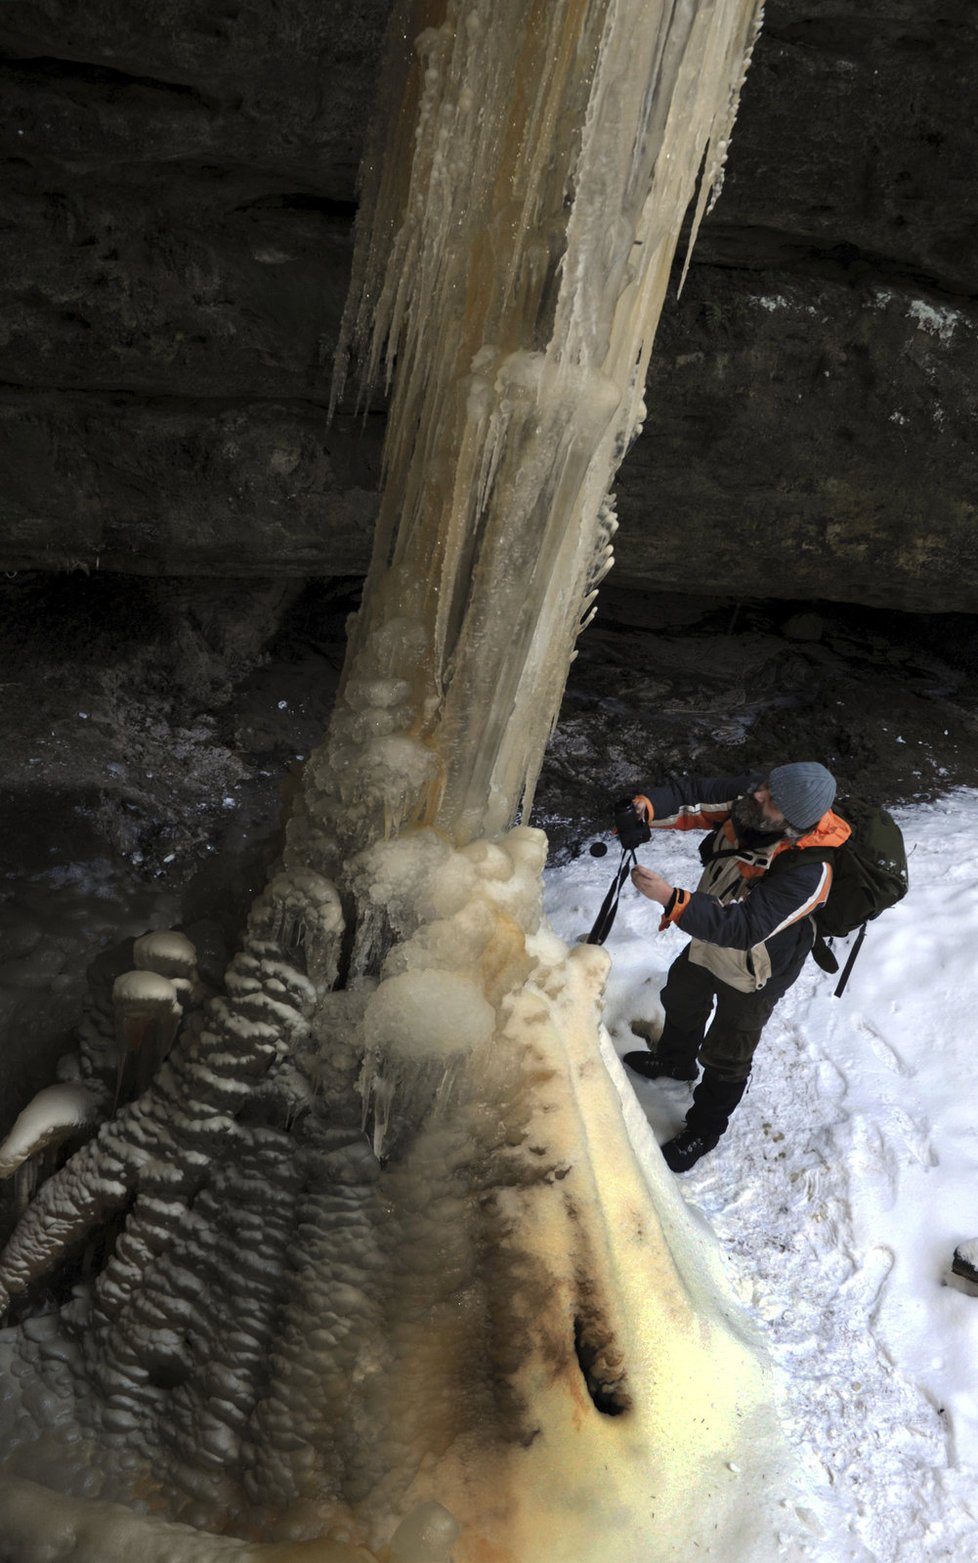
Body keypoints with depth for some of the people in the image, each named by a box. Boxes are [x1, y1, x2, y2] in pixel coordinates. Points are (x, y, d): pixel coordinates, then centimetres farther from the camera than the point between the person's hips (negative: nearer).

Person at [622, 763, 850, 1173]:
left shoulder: (808, 873, -42)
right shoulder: (750, 794, -25)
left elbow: (743, 928, -44)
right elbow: (694, 795, -18)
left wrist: (670, 898, -52)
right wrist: (646, 808, -39)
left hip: (752, 973, -7)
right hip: (710, 943, 7)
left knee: (725, 1058, 17)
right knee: (681, 1000, 33)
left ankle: (703, 1131, 45)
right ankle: (674, 1059, 65)